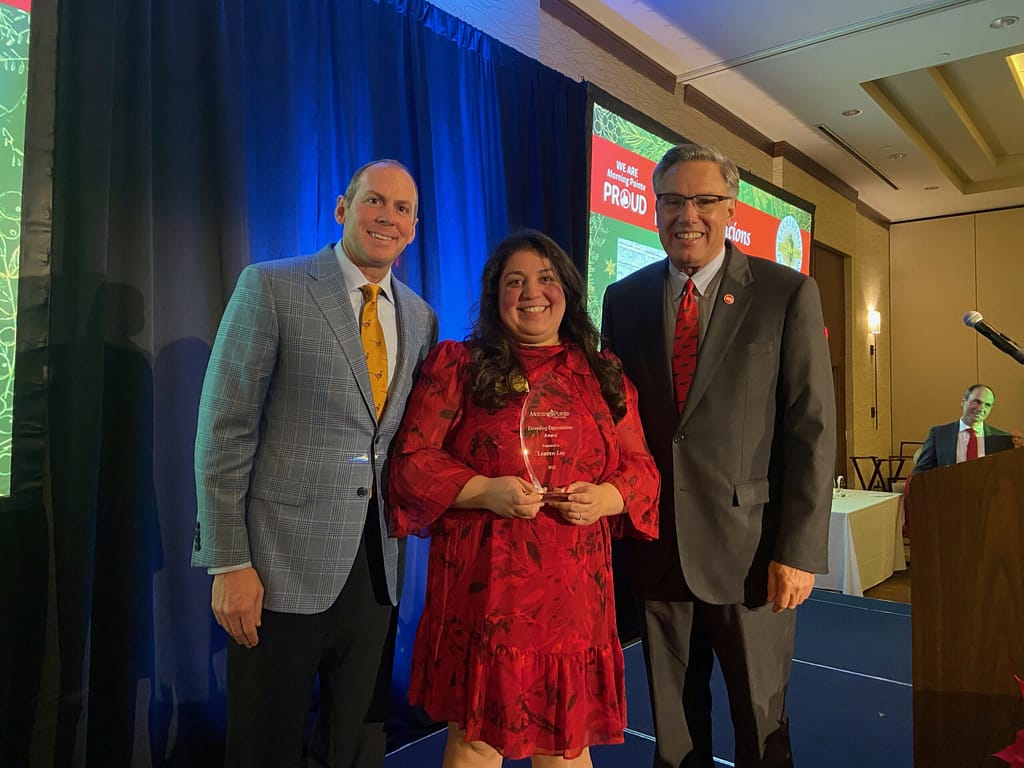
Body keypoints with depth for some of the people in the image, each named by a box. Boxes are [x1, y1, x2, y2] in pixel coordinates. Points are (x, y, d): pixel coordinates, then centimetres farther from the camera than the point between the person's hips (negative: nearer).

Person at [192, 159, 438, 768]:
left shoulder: (421, 318, 9)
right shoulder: (271, 287, -5)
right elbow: (224, 429, -9)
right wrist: (229, 564, -11)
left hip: (377, 566, 4)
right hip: (284, 562, -4)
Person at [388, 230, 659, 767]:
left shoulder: (604, 375, 11)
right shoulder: (457, 365, 2)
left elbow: (640, 465, 11)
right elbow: (412, 461, -2)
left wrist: (607, 496, -10)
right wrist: (484, 490, -17)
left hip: (573, 590, 3)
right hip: (484, 585, -2)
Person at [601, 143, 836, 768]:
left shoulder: (787, 294, -4)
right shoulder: (624, 298, 4)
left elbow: (813, 430, -7)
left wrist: (800, 552, -11)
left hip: (749, 548, -2)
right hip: (654, 547, 3)